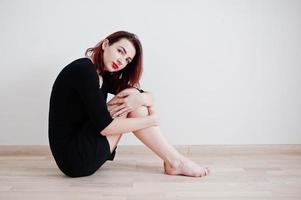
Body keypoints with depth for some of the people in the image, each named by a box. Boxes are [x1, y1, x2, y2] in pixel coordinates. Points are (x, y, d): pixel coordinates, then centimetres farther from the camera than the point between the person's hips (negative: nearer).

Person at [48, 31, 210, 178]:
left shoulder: (104, 76, 9)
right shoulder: (83, 70, -17)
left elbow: (148, 95, 7)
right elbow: (105, 127, -23)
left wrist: (142, 99, -17)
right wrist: (150, 120, -14)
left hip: (84, 150, 8)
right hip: (74, 157, -8)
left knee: (134, 98, -3)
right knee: (129, 96, -15)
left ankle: (173, 161, -3)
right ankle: (174, 162, -8)